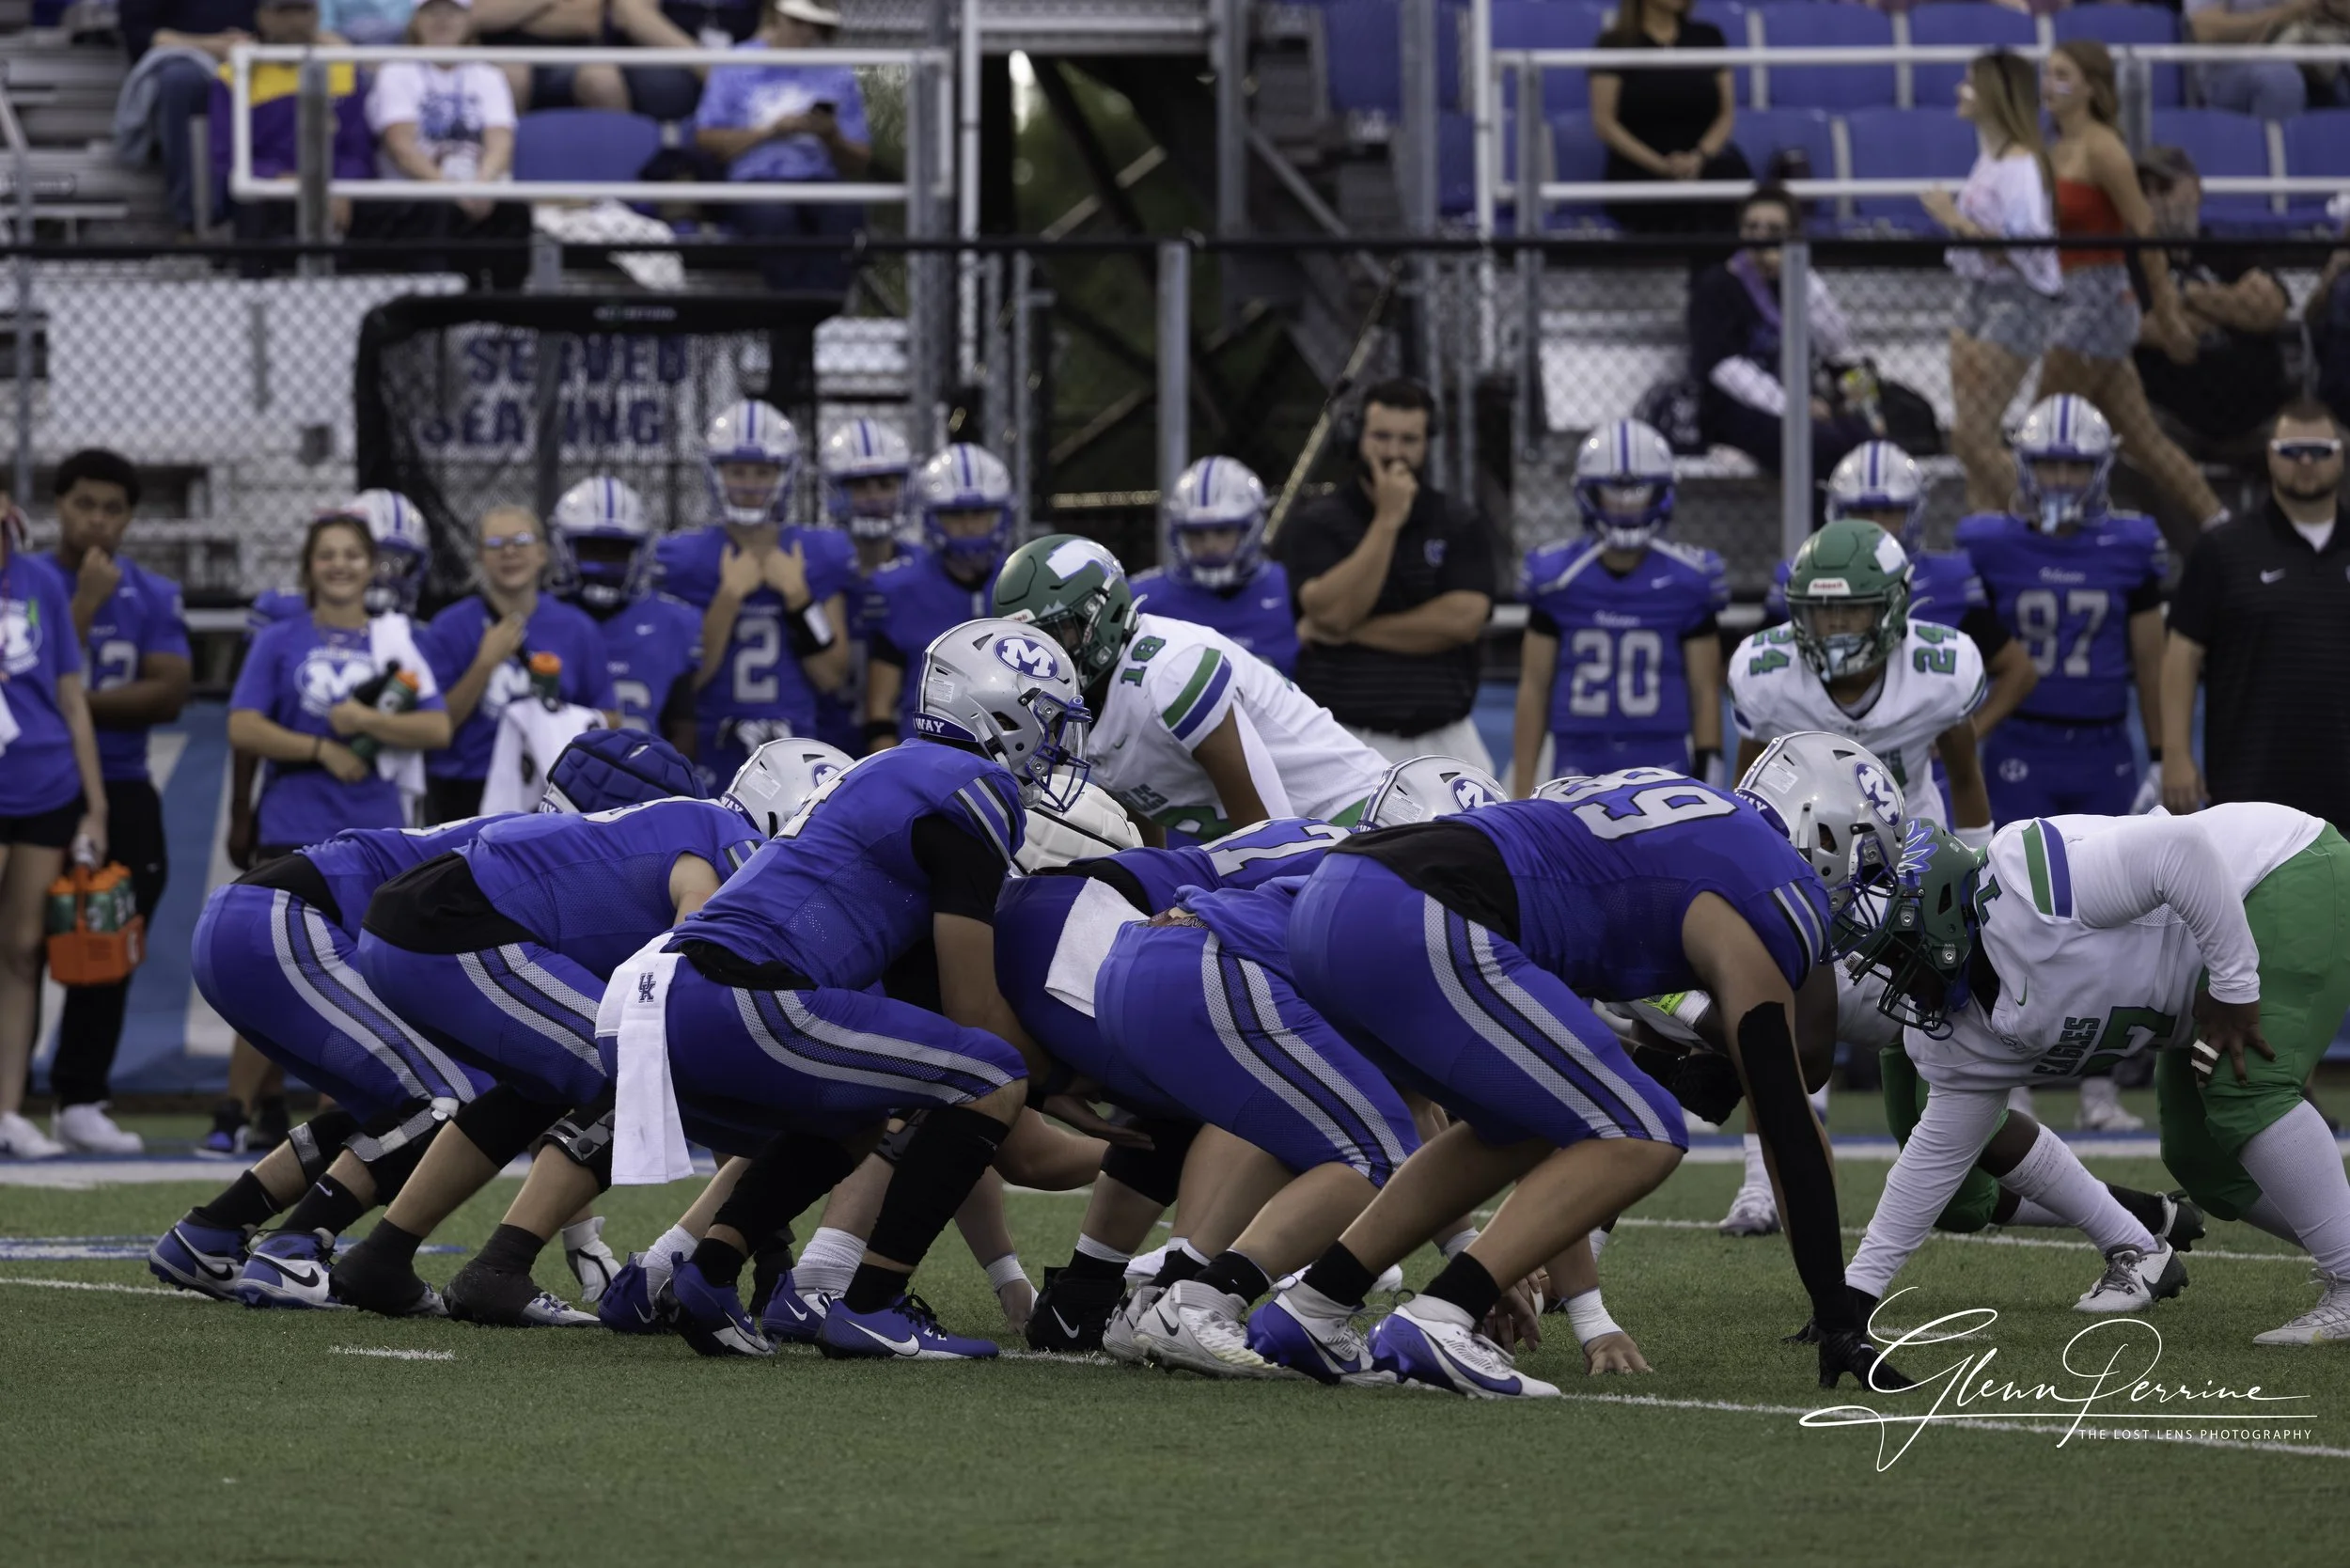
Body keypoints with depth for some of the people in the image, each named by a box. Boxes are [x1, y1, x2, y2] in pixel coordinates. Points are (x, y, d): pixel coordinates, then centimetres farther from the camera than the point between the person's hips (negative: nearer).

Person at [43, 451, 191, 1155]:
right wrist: (86, 606, -15)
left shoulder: (152, 596, 6)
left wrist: (81, 701, -14)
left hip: (122, 795, 3)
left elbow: (168, 694, -5)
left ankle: (80, 1099, 9)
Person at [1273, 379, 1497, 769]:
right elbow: (1333, 613, -15)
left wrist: (1350, 633, -9)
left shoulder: (1458, 524, 7)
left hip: (1443, 739, 2)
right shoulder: (1315, 525, 1)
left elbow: (1463, 620, -7)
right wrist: (1387, 520, -15)